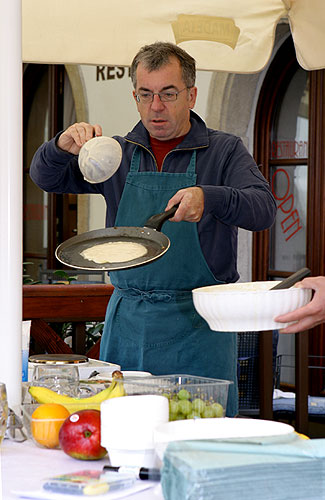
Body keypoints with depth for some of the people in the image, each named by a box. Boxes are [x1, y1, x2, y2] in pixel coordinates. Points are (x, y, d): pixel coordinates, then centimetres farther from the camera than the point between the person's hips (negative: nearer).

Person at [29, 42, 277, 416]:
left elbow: (263, 209, -12)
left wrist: (209, 198, -31)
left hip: (198, 328, -3)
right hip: (127, 322, 3)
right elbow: (46, 178, 9)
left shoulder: (223, 151, 3)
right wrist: (64, 146, -14)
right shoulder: (118, 154, 13)